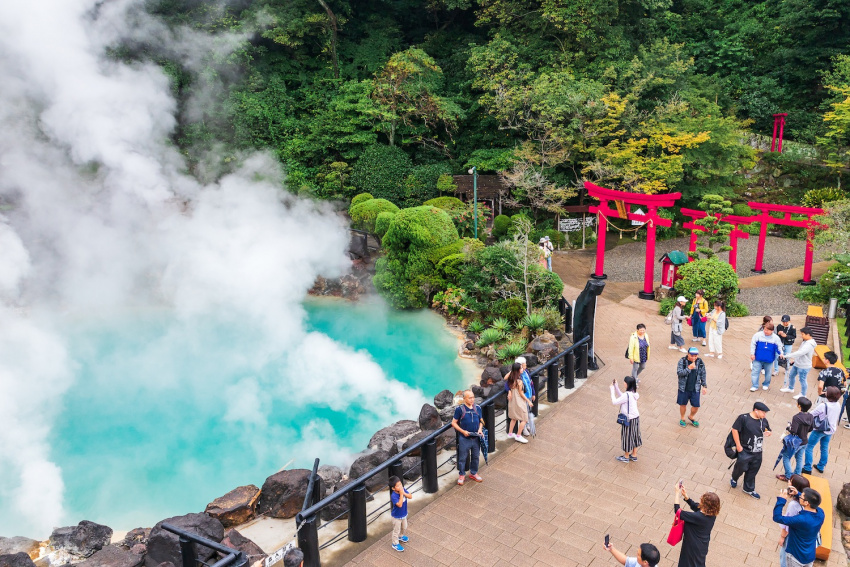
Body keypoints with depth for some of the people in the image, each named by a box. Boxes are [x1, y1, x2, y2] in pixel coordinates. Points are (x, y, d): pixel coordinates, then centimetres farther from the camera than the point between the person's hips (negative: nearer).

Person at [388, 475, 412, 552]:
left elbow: (410, 496, -15)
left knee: (404, 527, 29)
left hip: (404, 514, 7)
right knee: (396, 530, 12)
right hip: (397, 516, -7)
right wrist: (401, 494, -41)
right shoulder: (393, 496, -34)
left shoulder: (403, 490, -15)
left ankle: (400, 537, 57)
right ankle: (395, 544, 33)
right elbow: (399, 504, -41)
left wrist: (404, 493, -31)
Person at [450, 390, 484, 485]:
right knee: (462, 458, 9)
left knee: (476, 456, 17)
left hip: (476, 438, 4)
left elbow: (481, 420, 12)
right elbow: (454, 423, -7)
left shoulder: (478, 408, 0)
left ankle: (474, 473, 36)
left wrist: (480, 429, -7)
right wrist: (463, 431, -18)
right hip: (464, 438, -4)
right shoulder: (459, 409, -12)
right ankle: (461, 475, 26)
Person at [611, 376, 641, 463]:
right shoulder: (634, 393, -1)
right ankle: (634, 455, 37)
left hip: (629, 420, -8)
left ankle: (626, 457, 28)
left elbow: (614, 402, -22)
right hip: (636, 418, 8)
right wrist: (616, 387, 4)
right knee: (634, 436, 21)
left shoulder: (627, 395, -29)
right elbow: (621, 396, 11)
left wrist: (612, 389, -14)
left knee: (627, 437, 10)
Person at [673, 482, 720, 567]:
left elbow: (677, 511, -31)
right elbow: (695, 506, 3)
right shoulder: (712, 514, -15)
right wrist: (685, 496, -7)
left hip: (693, 547, -7)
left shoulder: (697, 517, -38)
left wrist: (677, 493, -24)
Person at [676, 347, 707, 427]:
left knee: (696, 406, 6)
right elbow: (679, 373, -21)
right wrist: (688, 368, -32)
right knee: (683, 404, 15)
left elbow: (703, 375, 5)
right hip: (684, 388, -2)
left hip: (695, 389, 2)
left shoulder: (700, 362, -6)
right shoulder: (682, 361, -14)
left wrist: (704, 386, 6)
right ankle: (682, 418, 39)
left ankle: (691, 417, 37)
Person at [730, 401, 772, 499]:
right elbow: (734, 429, -14)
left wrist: (768, 433, -10)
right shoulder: (743, 418, -18)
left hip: (758, 453, 5)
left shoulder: (763, 421, -1)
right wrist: (738, 445, -14)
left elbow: (769, 431, 16)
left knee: (752, 471, 17)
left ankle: (749, 489, 38)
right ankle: (734, 479, 44)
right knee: (741, 468, 10)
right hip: (745, 451, -5)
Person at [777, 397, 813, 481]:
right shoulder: (810, 417, -8)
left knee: (786, 458, 11)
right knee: (799, 459, 22)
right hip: (804, 441, 7)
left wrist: (788, 427, -12)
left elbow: (793, 431, -30)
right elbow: (810, 429, 5)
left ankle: (788, 476, 18)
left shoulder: (797, 417, -30)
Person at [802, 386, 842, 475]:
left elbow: (811, 415, -16)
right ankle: (821, 467, 35)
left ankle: (807, 468, 9)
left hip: (820, 430, -7)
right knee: (825, 448, 21)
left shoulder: (823, 406, -27)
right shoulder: (838, 405, -7)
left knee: (809, 447, 6)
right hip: (830, 430, 7)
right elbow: (836, 417, 7)